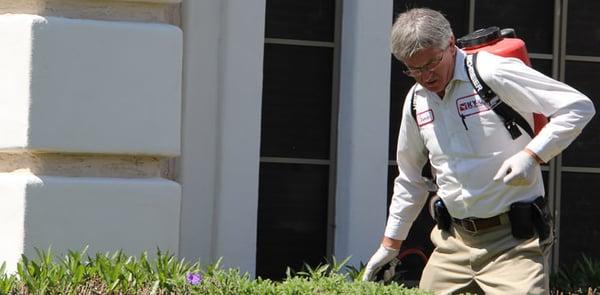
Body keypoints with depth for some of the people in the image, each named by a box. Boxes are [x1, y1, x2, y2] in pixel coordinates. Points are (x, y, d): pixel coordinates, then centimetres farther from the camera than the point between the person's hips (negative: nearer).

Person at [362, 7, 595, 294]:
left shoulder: (493, 73, -12)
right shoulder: (416, 101, 10)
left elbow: (578, 107, -13)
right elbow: (410, 179, 23)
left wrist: (531, 155, -22)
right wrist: (390, 245, 24)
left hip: (513, 239, -7)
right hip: (453, 242, 7)